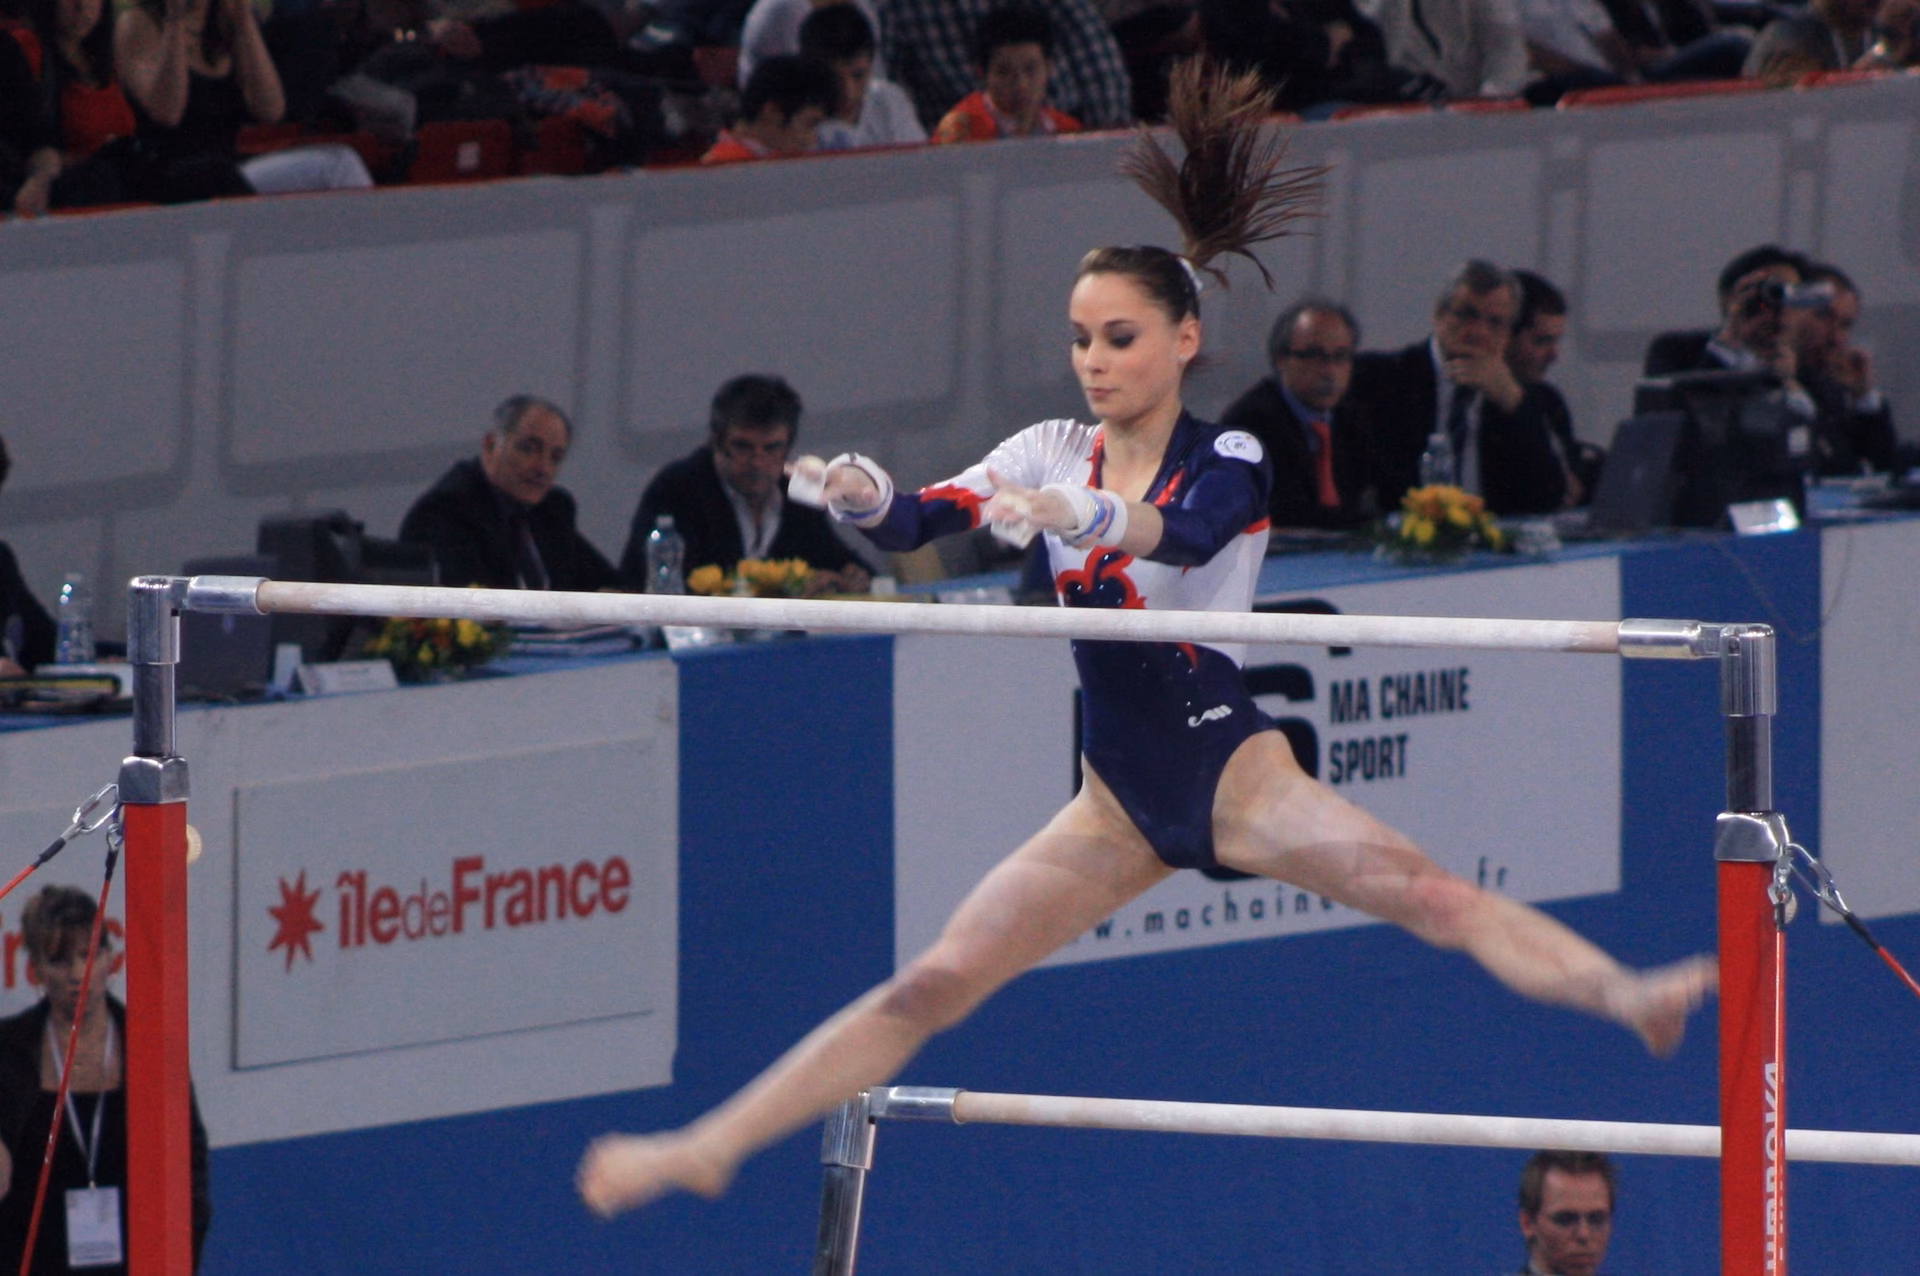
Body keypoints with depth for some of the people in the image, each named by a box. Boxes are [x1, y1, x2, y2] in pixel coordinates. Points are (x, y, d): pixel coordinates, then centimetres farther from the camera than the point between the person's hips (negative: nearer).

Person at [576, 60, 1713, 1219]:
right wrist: (870, 502, -32)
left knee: (1429, 894, -27)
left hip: (1231, 767, -4)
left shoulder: (1226, 462, -9)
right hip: (1121, 800, 4)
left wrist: (1079, 517, -53)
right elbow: (923, 519, -8)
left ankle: (1626, 998, -41)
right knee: (932, 986, 1)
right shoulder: (1053, 454, 5)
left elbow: (1187, 535, -33)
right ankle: (706, 1148, 2)